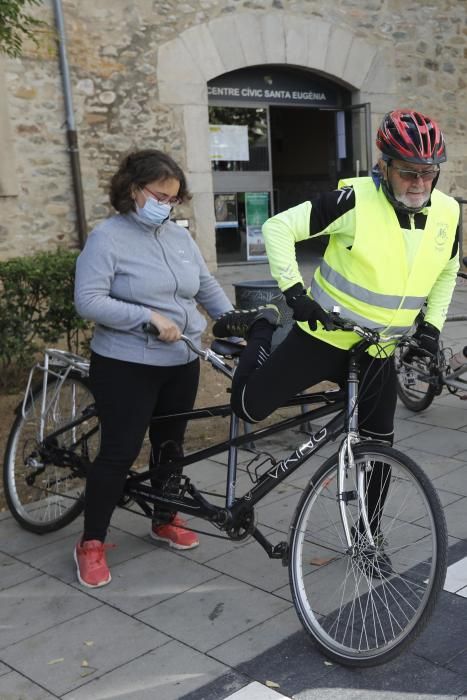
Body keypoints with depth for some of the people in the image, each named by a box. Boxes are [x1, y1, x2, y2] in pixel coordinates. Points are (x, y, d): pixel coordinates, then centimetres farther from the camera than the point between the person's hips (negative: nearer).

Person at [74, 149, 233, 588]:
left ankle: (165, 521, 37)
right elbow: (88, 301, -19)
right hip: (126, 366, -6)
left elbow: (207, 287, 18)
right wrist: (148, 316, -25)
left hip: (181, 364, 6)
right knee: (119, 452, -2)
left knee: (170, 446, 17)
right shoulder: (107, 237, -11)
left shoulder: (179, 236, 8)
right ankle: (91, 544, 12)